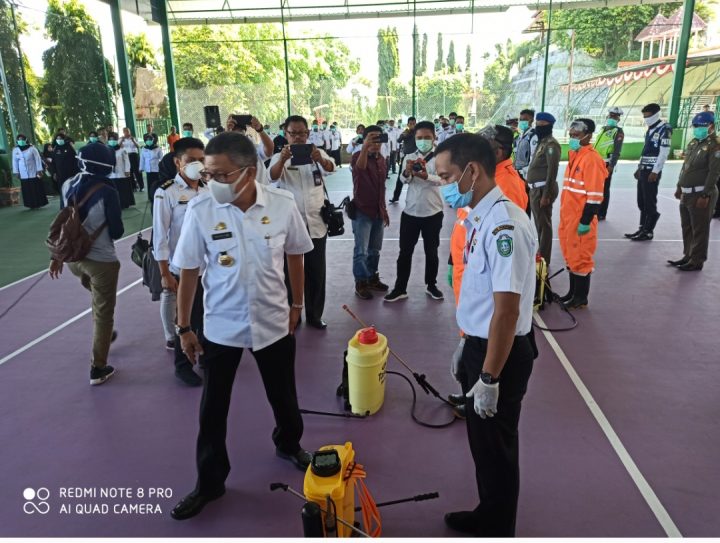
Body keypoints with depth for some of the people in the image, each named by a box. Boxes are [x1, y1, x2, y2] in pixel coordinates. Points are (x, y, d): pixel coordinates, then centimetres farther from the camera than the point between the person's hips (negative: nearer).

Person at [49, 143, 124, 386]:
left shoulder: (67, 186, -2)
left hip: (73, 258, 6)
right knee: (103, 314, 8)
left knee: (98, 302, 34)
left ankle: (105, 335, 51)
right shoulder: (107, 192, -21)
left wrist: (57, 255, 16)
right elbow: (117, 232, -15)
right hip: (102, 261, -6)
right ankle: (98, 369, 17)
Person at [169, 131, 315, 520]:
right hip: (221, 326, 0)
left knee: (283, 395, 19)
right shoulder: (200, 211, -16)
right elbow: (188, 272, -6)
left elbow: (294, 255, 2)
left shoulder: (283, 205, -14)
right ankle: (210, 482, 34)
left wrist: (296, 304, 9)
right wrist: (184, 327, -1)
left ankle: (288, 444, 51)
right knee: (213, 408, 11)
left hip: (273, 322, 1)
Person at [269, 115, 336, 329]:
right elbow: (273, 176, -23)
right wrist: (282, 160, -45)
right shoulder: (280, 157, -1)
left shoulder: (318, 154, 3)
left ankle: (314, 315, 24)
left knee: (317, 272, 9)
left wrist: (320, 160, -42)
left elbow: (331, 168, -19)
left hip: (316, 223, 2)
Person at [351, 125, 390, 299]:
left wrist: (384, 209, 17)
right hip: (362, 211, -7)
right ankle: (360, 284, 10)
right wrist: (365, 148, -55)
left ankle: (372, 278, 30)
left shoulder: (381, 159, 10)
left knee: (375, 249, 16)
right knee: (361, 250, -2)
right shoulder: (358, 156, -11)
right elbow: (360, 167, -37)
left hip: (378, 211, 7)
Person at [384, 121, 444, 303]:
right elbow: (403, 180, -12)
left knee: (431, 251, 11)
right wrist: (407, 172, -37)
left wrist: (426, 176, -45)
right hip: (410, 212, 2)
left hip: (433, 213, -2)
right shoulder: (409, 158, 4)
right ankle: (400, 288, 15)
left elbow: (443, 179, -23)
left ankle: (431, 285, 28)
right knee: (405, 251, 6)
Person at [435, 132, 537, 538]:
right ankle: (487, 516, 48)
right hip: (480, 344, 9)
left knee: (496, 449, 12)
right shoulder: (481, 217, 4)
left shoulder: (504, 225, -26)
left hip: (500, 354, -9)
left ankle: (496, 530, 36)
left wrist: (489, 378, -21)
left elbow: (507, 310, -27)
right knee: (483, 444, 25)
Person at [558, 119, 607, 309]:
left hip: (580, 219, -9)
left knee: (580, 257, 2)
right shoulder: (574, 155, 12)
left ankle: (581, 297, 13)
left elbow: (594, 195, -19)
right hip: (568, 216, 9)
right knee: (570, 255, 16)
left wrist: (585, 221, -20)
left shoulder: (592, 158, -16)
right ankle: (573, 292, 29)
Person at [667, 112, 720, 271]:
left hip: (701, 195, -9)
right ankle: (688, 256, 29)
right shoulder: (693, 143, 15)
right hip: (687, 193, 9)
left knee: (699, 230, -2)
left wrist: (705, 195, -21)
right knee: (687, 228, 17)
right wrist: (679, 187, 19)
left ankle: (697, 261, 5)